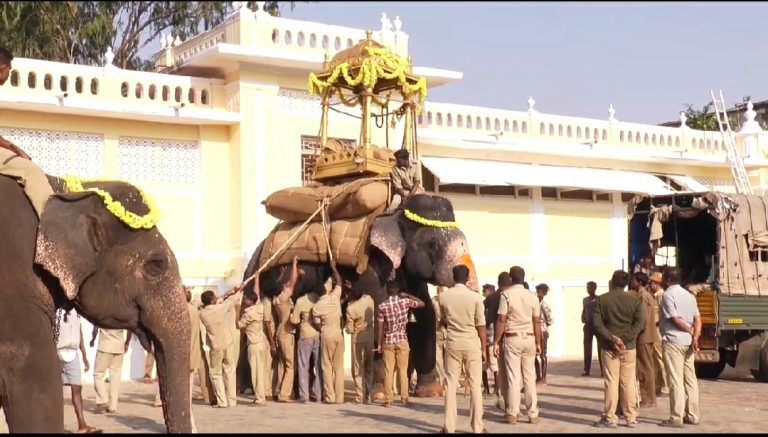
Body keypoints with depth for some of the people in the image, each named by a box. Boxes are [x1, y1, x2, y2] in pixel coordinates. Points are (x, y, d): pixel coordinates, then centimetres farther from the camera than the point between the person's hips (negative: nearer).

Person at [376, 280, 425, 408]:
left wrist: (379, 344, 2)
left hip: (388, 341, -1)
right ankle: (404, 399, 4)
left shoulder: (382, 306, -8)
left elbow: (381, 327, -6)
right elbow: (422, 303, 9)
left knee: (388, 371, 2)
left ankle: (388, 400, 2)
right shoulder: (405, 302, -5)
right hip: (402, 340, 1)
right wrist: (407, 295, 13)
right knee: (403, 370, 6)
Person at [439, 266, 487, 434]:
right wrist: (484, 348, 3)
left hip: (452, 343, 2)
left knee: (451, 383, 5)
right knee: (474, 384, 3)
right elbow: (480, 326, -6)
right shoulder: (475, 297, -8)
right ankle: (477, 427, 4)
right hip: (472, 343, -2)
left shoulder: (444, 297, -2)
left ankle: (449, 426, 4)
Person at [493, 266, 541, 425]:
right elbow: (537, 322, 4)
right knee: (529, 376, 8)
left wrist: (496, 342, -6)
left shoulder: (506, 294, -7)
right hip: (529, 339, 3)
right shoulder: (532, 296, 3)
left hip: (512, 339, -3)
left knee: (513, 376, 0)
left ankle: (512, 414, 1)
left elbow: (501, 320, -10)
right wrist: (538, 343, 12)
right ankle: (533, 414, 10)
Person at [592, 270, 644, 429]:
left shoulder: (601, 300, -1)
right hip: (629, 347, 1)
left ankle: (609, 418, 2)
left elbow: (597, 324, -10)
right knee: (629, 383, 6)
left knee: (611, 382, 1)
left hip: (608, 347, -1)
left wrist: (612, 339, -13)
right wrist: (624, 339, -12)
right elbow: (639, 323, -8)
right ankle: (631, 418, 10)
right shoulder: (634, 300, 2)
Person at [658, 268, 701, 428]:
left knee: (675, 380, -6)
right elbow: (697, 319, 4)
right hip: (688, 342, 7)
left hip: (673, 341, -7)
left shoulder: (668, 295, -9)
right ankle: (692, 415, 13)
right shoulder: (688, 295, 13)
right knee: (690, 379, 9)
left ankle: (676, 418, -6)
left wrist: (691, 332, -1)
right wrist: (695, 337, -6)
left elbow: (676, 320, -15)